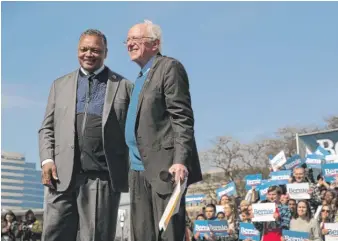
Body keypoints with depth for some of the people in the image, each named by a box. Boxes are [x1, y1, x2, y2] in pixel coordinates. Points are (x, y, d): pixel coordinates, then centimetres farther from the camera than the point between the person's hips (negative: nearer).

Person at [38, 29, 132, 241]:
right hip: (63, 176, 2)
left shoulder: (124, 86, 10)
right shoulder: (60, 85, 18)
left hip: (103, 178, -2)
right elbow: (47, 128, 17)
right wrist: (47, 160, 1)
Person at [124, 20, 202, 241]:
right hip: (139, 170, 9)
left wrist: (180, 160, -24)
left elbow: (182, 117, -14)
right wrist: (135, 165, 15)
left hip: (164, 166, -9)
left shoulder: (169, 67, -5)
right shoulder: (141, 76, 22)